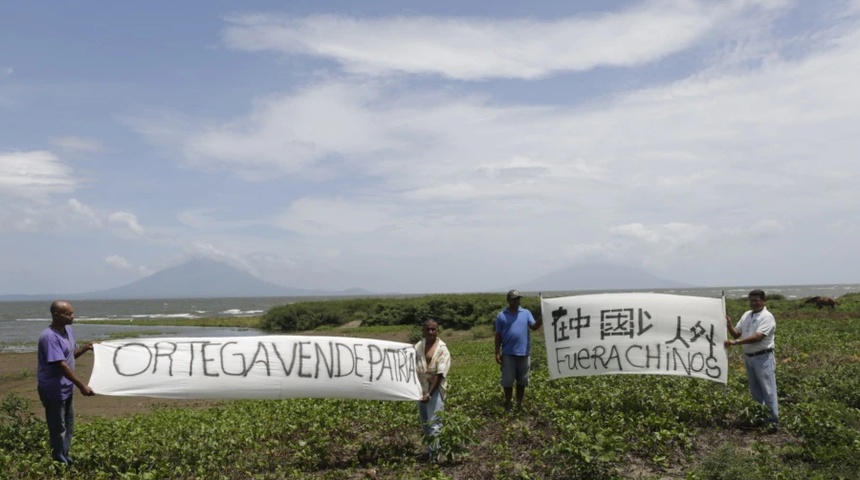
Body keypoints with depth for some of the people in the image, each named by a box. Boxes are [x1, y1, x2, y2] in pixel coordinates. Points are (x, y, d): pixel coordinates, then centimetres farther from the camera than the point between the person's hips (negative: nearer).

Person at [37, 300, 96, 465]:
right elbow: (62, 365, -29)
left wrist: (85, 348, -3)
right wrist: (82, 385, -30)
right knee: (58, 429, 3)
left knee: (68, 426, 20)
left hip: (66, 388, 10)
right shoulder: (49, 337, -25)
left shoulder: (68, 330, 4)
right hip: (53, 391, -10)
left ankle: (65, 459, 34)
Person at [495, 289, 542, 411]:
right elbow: (498, 336, 3)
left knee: (522, 380, 11)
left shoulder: (526, 313, 4)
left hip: (523, 353, 1)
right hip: (508, 353, -1)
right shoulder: (501, 316, 2)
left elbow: (534, 327, -7)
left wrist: (541, 320, -28)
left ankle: (519, 403, 24)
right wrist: (497, 353, 0)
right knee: (507, 380, 6)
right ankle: (508, 403, 20)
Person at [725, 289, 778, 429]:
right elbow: (736, 333, 11)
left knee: (768, 390, -5)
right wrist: (729, 325, -9)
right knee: (755, 390, 16)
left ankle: (773, 420, -1)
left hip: (763, 358, -8)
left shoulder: (767, 317, -14)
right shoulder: (746, 315, 10)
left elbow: (757, 337, -24)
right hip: (748, 357, 8)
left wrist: (735, 343, -28)